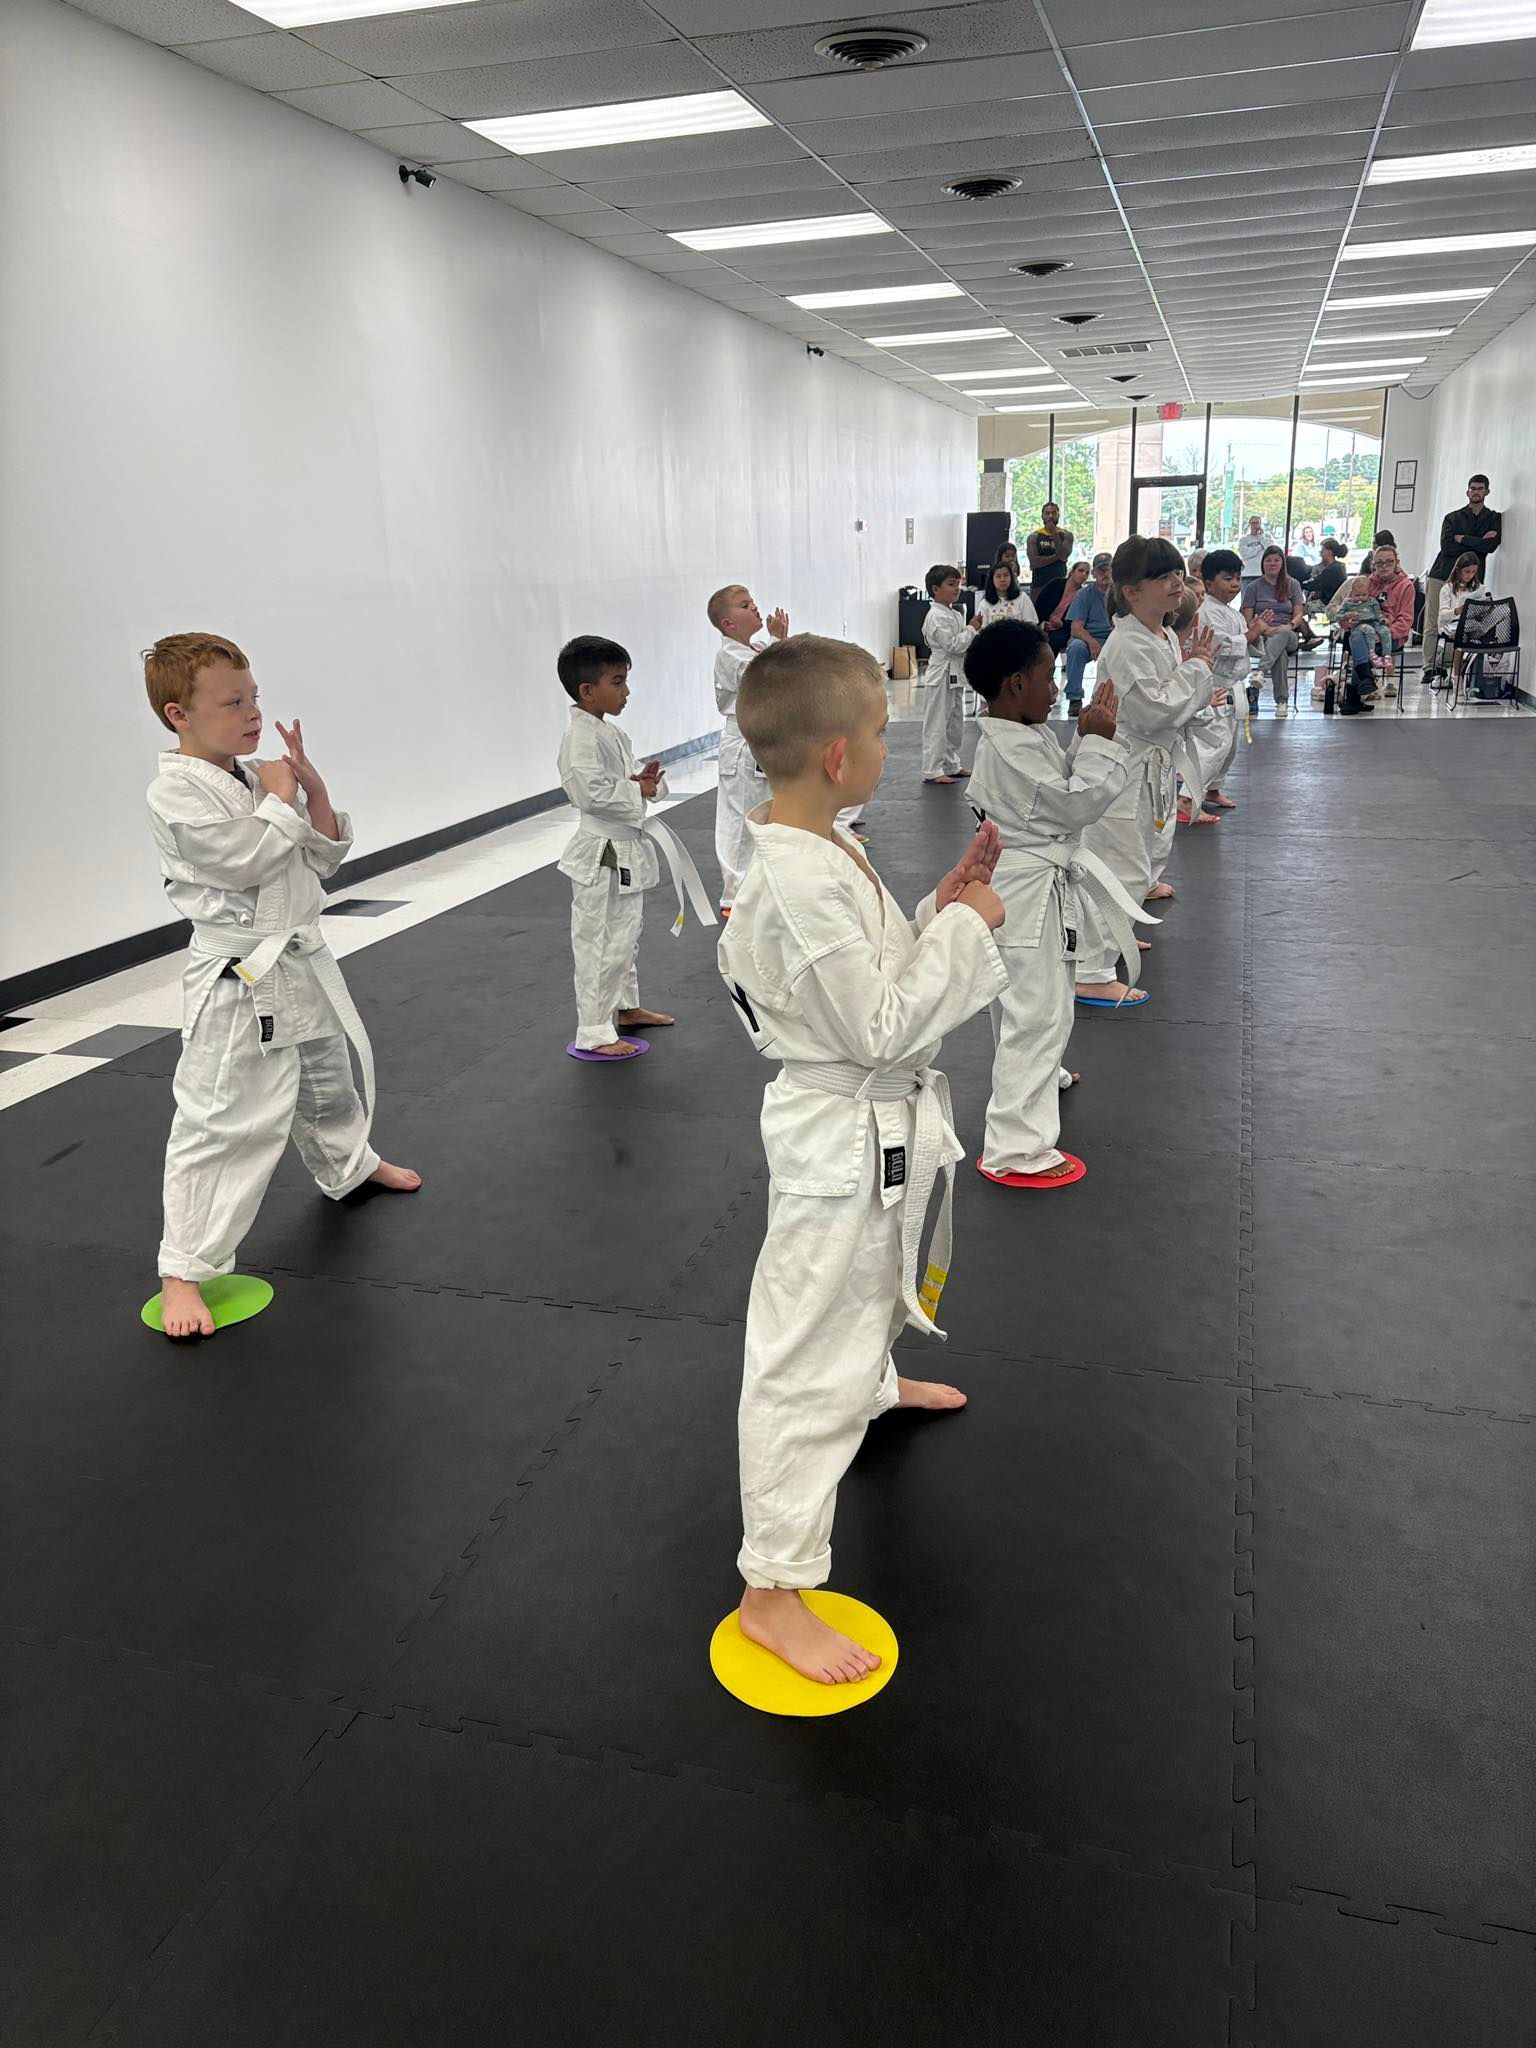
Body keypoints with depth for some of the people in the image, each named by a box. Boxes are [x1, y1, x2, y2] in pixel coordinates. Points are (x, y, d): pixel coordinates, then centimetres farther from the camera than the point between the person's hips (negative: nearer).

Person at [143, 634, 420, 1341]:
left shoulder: (260, 776, 9)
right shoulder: (176, 791, -16)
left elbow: (323, 858, 10)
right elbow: (247, 858, -25)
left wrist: (313, 789, -4)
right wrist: (280, 798, -12)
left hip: (302, 963, 8)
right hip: (238, 983, -8)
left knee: (327, 1082, 28)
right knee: (220, 1123, -8)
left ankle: (350, 1166, 56)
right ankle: (183, 1270, 3)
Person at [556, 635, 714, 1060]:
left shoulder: (609, 732, 10)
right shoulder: (582, 737, -20)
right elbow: (593, 793, -28)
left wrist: (642, 780, -1)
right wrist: (638, 791, -17)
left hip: (625, 849, 10)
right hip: (603, 854, -10)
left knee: (624, 935, 22)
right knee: (599, 943, -2)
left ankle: (626, 1007, 37)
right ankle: (594, 1032, 7)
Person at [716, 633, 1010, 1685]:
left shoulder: (823, 850, 2)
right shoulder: (798, 884, -29)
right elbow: (880, 1028, -26)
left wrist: (942, 909, 0)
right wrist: (964, 927, -18)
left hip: (886, 1123, 10)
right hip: (844, 1139, -10)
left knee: (877, 1286, 36)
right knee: (808, 1361, -1)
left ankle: (876, 1381, 66)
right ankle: (774, 1587, 12)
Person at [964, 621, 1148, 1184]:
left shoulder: (1020, 735, 7)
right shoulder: (1015, 749, -25)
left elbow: (1063, 783, 15)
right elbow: (1077, 803, -21)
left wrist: (1087, 739, 4)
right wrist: (1098, 741, -15)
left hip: (1026, 883, 11)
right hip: (1030, 891, -11)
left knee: (1029, 1001, 30)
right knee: (1036, 1012, -7)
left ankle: (1043, 1075, 55)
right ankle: (1016, 1149, -2)